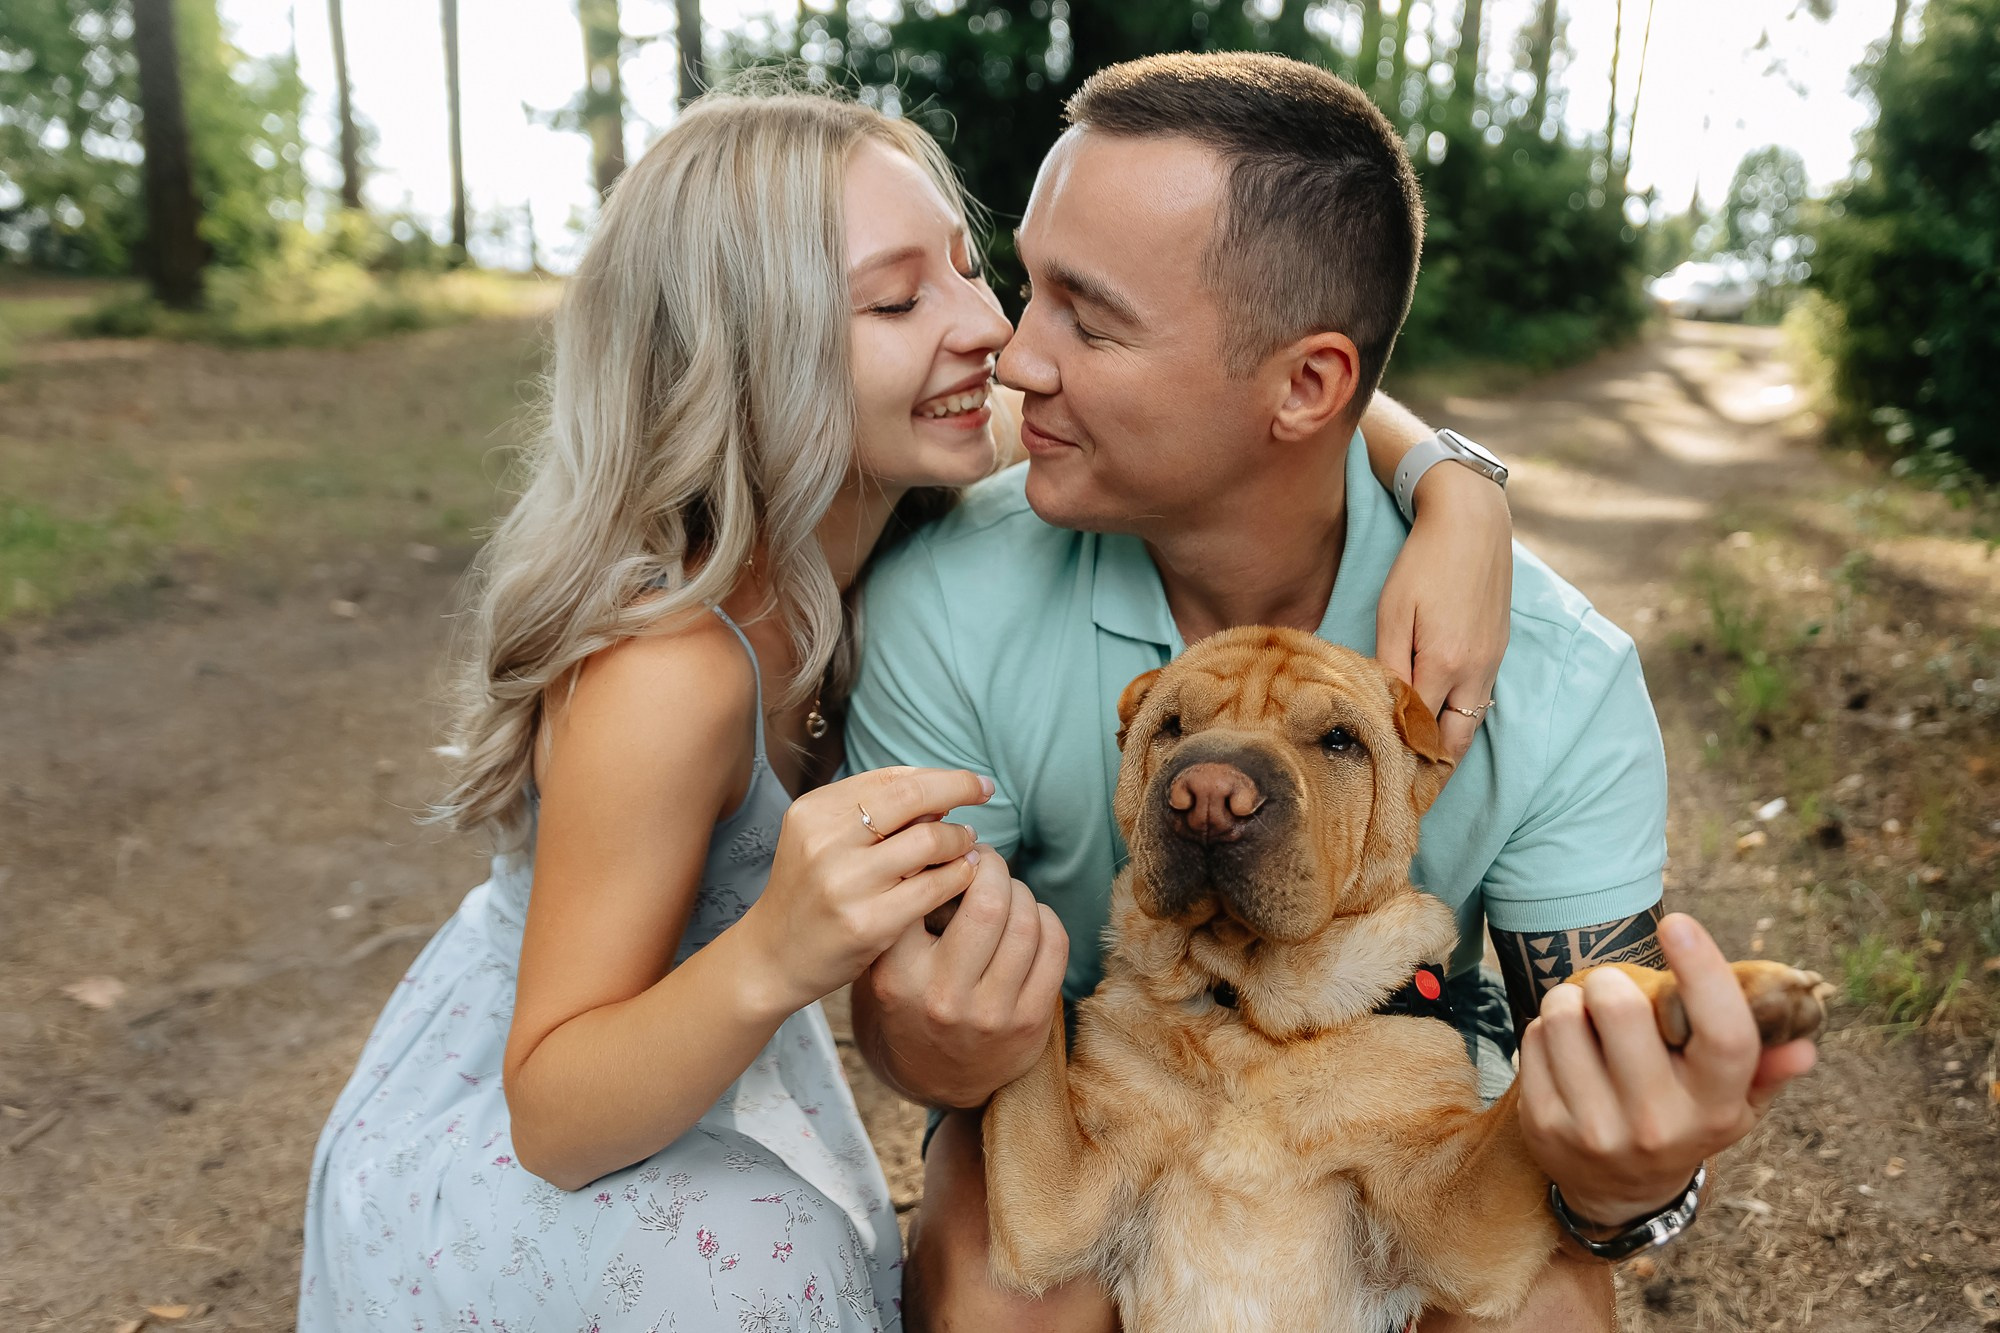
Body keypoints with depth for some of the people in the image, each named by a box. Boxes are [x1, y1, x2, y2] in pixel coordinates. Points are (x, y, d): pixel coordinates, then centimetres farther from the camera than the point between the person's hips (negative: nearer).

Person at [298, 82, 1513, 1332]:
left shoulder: (910, 510, -18)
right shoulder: (667, 670, -38)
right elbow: (550, 1121, -29)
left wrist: (1457, 489, -30)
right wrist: (775, 961, -48)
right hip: (498, 1154, -6)